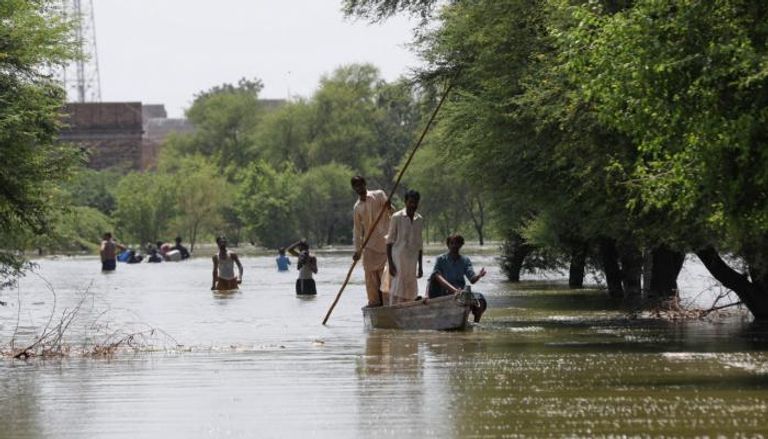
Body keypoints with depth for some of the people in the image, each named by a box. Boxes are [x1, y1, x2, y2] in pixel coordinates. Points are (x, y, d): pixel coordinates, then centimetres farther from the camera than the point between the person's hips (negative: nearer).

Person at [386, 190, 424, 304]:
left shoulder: (419, 220, 12)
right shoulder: (397, 217, -5)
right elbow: (389, 242, -6)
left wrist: (420, 266, 15)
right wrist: (390, 264, -13)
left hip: (412, 261, 5)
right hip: (398, 259, -5)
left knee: (409, 292, 4)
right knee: (396, 290, -11)